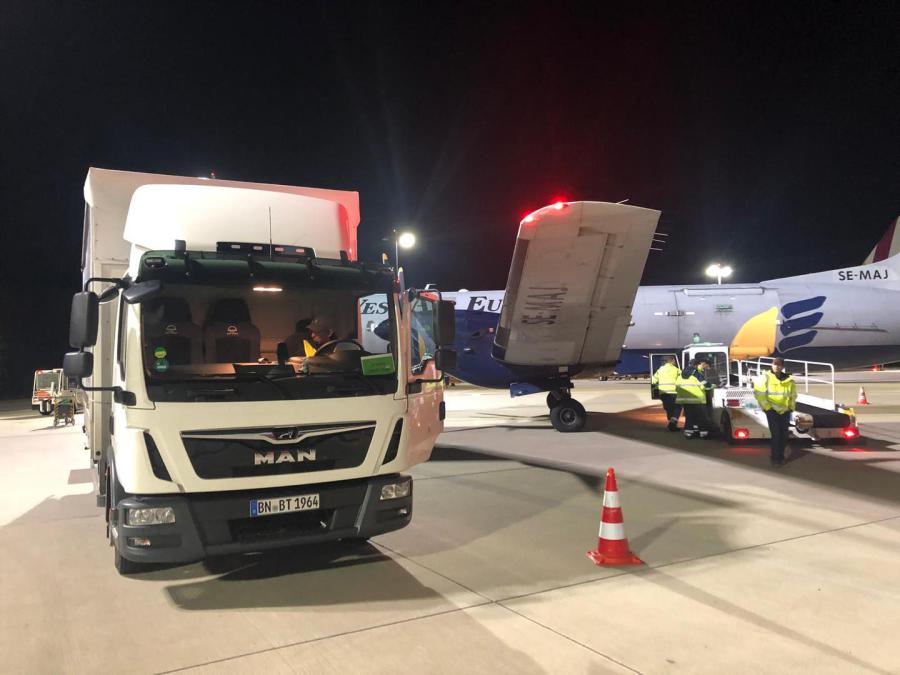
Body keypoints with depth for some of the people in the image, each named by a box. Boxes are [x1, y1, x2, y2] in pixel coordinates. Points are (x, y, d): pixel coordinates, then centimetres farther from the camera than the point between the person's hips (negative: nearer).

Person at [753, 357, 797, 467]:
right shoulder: (765, 378, -7)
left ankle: (781, 456, 21)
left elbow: (793, 395, 21)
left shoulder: (789, 380, 7)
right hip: (772, 410, -4)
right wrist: (767, 407, -11)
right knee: (776, 434, -9)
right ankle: (775, 458, 1)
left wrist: (791, 407, 12)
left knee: (784, 434, 7)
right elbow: (759, 393, -9)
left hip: (785, 411, 4)